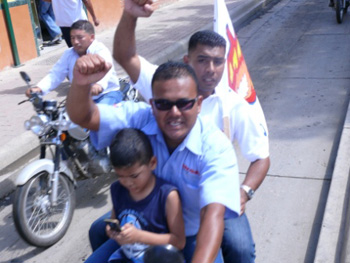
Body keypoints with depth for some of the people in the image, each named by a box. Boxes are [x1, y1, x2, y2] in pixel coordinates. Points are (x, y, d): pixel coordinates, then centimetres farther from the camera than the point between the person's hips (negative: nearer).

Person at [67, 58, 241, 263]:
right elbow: (83, 117, -25)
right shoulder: (139, 118, -18)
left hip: (193, 236, -2)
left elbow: (213, 214, -37)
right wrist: (81, 83, -48)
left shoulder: (216, 147, -27)